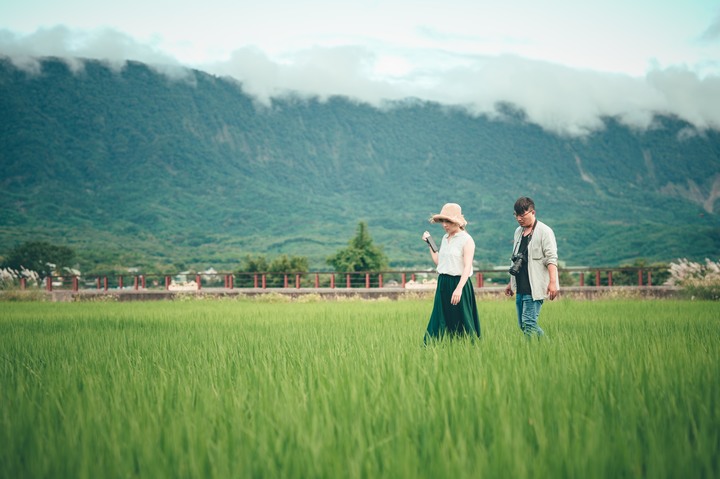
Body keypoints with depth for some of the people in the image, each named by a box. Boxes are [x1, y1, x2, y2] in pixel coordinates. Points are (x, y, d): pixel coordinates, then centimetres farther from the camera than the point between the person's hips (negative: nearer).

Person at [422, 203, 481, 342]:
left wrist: (459, 288, -27)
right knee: (440, 323, 6)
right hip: (443, 283, 7)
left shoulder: (466, 240, -10)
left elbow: (467, 267, -17)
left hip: (459, 283, -7)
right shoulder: (445, 238, 13)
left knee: (460, 323, -4)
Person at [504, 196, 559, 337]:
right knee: (522, 324, 7)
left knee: (528, 323, -15)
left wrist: (553, 282, -23)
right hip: (520, 288, 8)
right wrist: (511, 283, 24)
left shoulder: (544, 231, -6)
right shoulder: (518, 231, 17)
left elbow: (551, 258, -14)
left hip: (534, 287, -8)